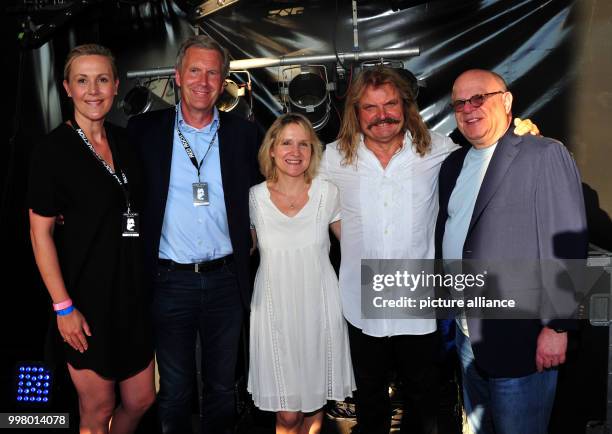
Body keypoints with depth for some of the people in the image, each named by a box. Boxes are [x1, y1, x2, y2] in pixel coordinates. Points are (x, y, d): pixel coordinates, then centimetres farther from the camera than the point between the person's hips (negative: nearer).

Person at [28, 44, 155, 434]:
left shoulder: (124, 140, 6)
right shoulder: (53, 149, -11)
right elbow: (40, 233, -11)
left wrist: (148, 279, 10)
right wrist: (63, 307, -14)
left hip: (132, 290, 6)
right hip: (87, 295, -5)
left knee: (141, 400, 16)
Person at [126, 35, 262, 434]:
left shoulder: (244, 134, 2)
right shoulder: (144, 130, -1)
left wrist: (251, 239, 1)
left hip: (226, 281, 1)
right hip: (169, 281, -1)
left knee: (222, 387, 17)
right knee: (174, 392, 14)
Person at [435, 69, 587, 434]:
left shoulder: (546, 156, -10)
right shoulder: (453, 165, 11)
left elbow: (567, 245, -15)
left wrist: (557, 326, -16)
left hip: (519, 340, -6)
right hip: (467, 334, 7)